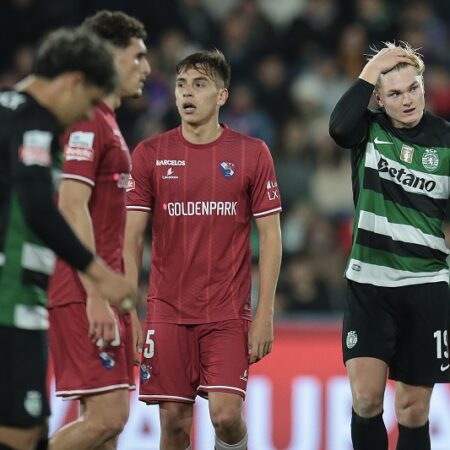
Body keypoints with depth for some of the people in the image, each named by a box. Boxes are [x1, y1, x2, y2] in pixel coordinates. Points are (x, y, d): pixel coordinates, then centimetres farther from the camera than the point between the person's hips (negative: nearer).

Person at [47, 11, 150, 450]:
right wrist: (95, 296, -23)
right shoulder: (86, 121, -11)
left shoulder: (105, 121, 20)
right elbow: (71, 209, -19)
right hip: (84, 295, -10)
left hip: (100, 294, 10)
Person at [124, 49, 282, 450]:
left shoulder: (252, 153, 1)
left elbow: (270, 237, 2)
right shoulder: (149, 154, 3)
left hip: (228, 311, -1)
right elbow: (132, 237, 3)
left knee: (226, 414, -13)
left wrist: (265, 315, -5)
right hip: (167, 310, 1)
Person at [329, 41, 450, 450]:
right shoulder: (369, 130, 0)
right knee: (366, 398, -13)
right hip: (369, 282, 0)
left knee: (413, 409, 4)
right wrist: (370, 72, -21)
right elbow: (339, 127, -25)